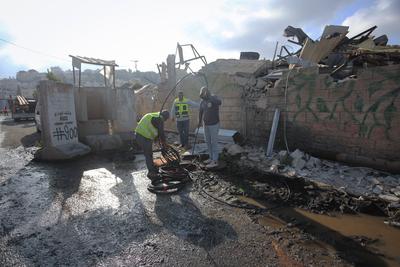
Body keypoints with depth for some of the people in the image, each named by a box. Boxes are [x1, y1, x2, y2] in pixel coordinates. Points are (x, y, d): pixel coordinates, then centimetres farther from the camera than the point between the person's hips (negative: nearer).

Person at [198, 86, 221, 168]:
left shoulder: (214, 98, -13)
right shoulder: (202, 101, 4)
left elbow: (219, 102, -37)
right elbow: (201, 112, 17)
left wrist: (209, 96, -39)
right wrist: (199, 121, 20)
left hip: (214, 124, -7)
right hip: (206, 124, 7)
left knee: (214, 142, -3)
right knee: (208, 142, 14)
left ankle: (215, 161, 2)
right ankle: (211, 158, 28)